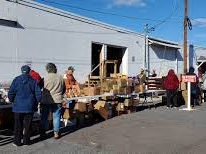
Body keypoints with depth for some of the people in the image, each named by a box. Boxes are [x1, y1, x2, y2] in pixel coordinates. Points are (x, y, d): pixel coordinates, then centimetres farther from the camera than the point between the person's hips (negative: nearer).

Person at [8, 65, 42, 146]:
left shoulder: (16, 80, -3)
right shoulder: (33, 81, -4)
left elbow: (10, 93, -4)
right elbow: (38, 94, -6)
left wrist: (12, 101, 13)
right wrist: (36, 103, 10)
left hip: (18, 106, 0)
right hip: (29, 107, 0)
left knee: (18, 124, 10)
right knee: (27, 124, 10)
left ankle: (17, 141, 15)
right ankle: (26, 141, 17)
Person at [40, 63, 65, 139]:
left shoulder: (45, 78, -10)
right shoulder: (60, 77, 0)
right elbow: (64, 89, 10)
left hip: (46, 100, -1)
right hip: (57, 100, 2)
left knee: (44, 116, 12)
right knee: (56, 116, 8)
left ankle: (43, 132, 20)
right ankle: (56, 133, 10)